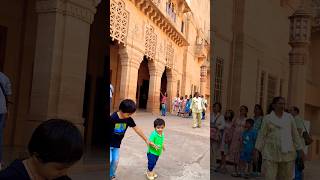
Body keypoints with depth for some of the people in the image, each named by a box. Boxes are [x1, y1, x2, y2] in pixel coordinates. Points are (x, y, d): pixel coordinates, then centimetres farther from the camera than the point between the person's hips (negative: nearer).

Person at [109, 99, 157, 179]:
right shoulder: (113, 118, -26)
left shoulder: (129, 119, -10)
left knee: (115, 160, 7)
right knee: (109, 160, -8)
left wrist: (147, 140, 2)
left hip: (117, 144, 5)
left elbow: (137, 129, -1)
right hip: (109, 143, -5)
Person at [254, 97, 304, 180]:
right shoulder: (267, 118, -1)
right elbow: (261, 135, -2)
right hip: (271, 153, -2)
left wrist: (300, 150, 7)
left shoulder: (289, 117, 5)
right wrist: (256, 150, -8)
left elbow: (295, 135, 9)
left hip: (287, 153, 3)